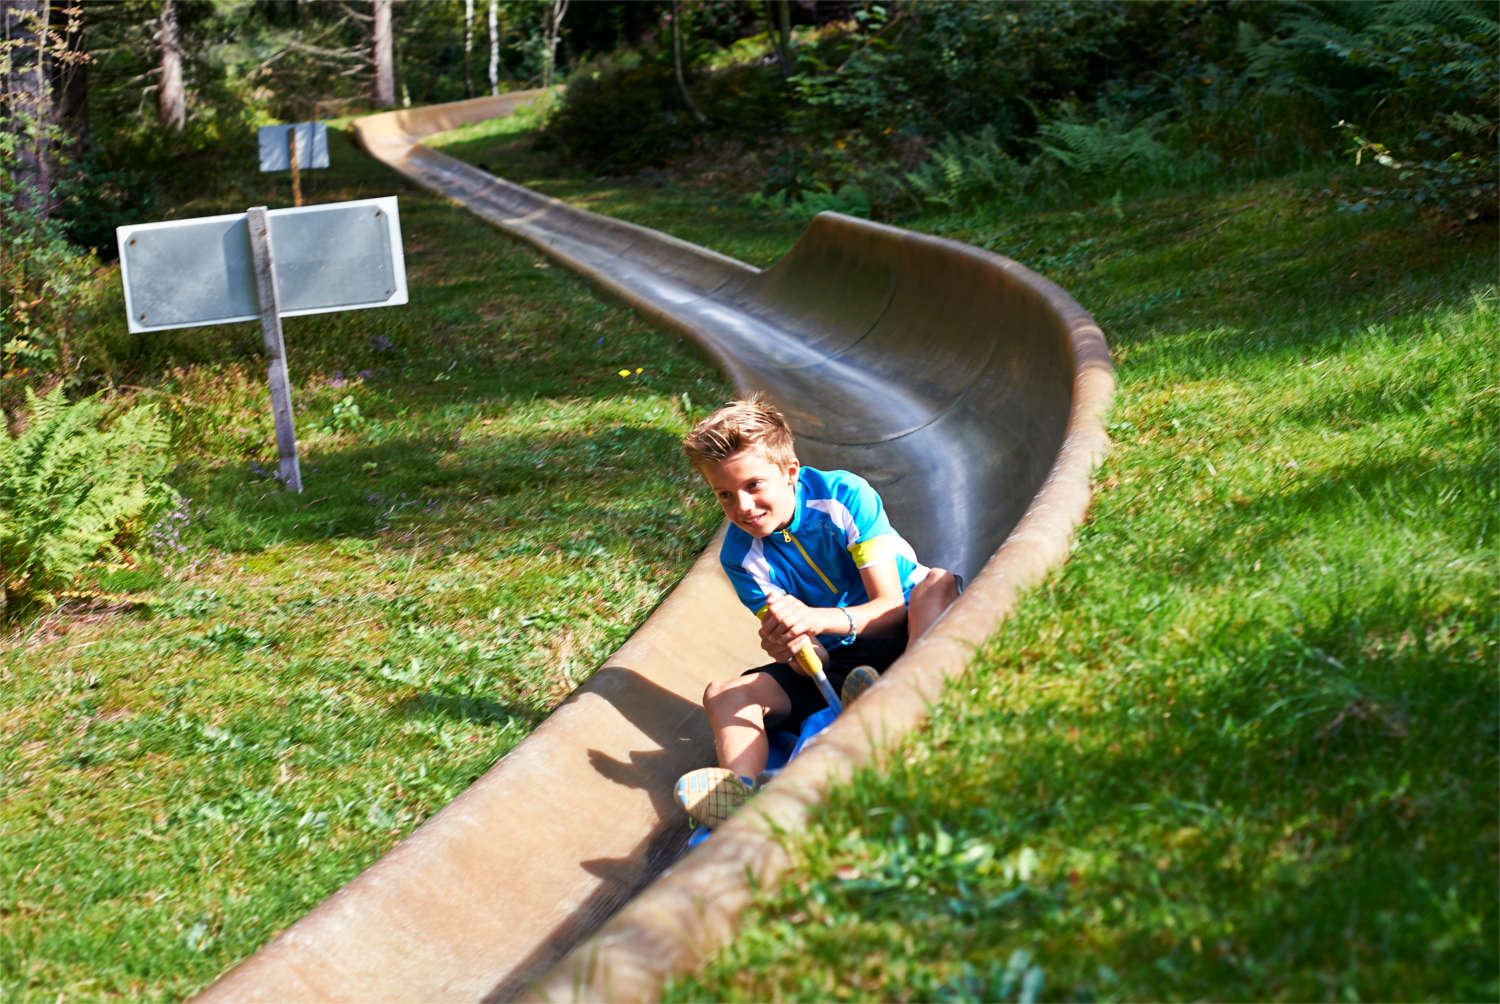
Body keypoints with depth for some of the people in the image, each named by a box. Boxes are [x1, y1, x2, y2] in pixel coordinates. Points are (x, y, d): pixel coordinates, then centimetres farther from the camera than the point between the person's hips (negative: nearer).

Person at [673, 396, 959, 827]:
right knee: (724, 694, -18)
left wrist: (817, 618, -38)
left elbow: (892, 605, -20)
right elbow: (816, 659, -12)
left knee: (938, 583, -31)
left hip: (902, 637, -2)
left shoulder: (844, 496, -16)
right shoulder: (740, 558, -8)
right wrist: (789, 649, -38)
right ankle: (742, 794, -49)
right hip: (836, 663, 3)